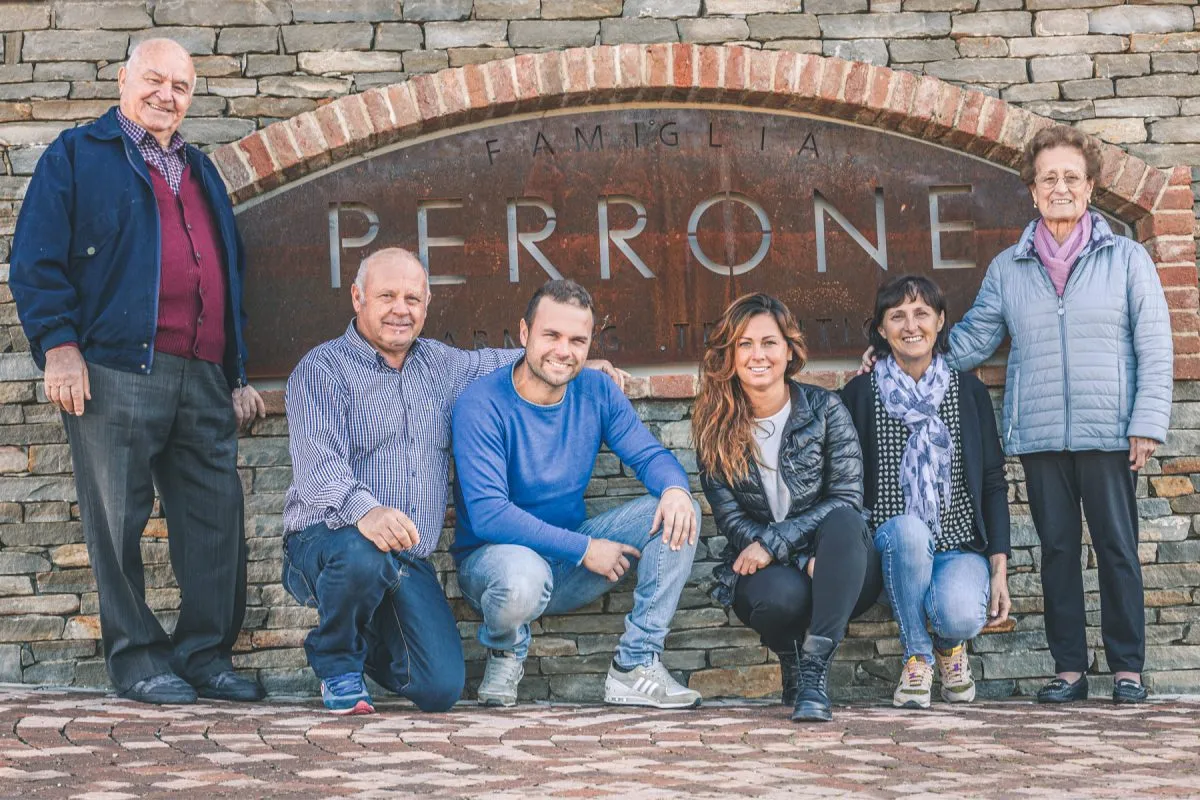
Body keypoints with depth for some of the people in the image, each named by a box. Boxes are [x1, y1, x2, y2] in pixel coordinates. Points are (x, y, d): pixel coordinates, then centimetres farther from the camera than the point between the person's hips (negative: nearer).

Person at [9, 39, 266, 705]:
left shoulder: (202, 173, 25)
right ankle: (135, 656, 6)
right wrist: (58, 344, -12)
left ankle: (205, 653, 10)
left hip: (203, 379, 6)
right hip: (113, 371, -5)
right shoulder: (78, 156, 8)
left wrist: (238, 374, 20)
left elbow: (230, 277, 27)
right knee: (119, 519, -2)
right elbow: (36, 260, 0)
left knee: (216, 519, 2)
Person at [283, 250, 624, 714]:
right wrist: (363, 510, -42)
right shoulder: (322, 370, -5)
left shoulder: (439, 364, 16)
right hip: (326, 542, -5)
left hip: (410, 562, 5)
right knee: (363, 554, -42)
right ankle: (337, 664, -9)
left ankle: (370, 645, 24)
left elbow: (496, 362, 39)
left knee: (440, 690, -12)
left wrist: (579, 363, 33)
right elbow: (317, 464, -22)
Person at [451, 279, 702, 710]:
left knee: (678, 512, -12)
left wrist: (674, 487, -24)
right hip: (493, 557, -5)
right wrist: (583, 548, -26)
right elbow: (488, 515, -25)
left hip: (572, 560, 6)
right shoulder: (482, 404, -18)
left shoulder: (596, 392, -1)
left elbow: (649, 455, 2)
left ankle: (636, 666, -11)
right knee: (522, 576, -41)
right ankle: (505, 653, -3)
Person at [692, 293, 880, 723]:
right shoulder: (715, 425, 1)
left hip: (840, 574, 0)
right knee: (783, 594, -37)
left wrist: (774, 542, -20)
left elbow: (847, 497, -9)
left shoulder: (824, 409, -2)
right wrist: (803, 559, -20)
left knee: (842, 521, -35)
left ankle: (815, 670, -35)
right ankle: (789, 656, 0)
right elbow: (729, 517, -5)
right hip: (763, 572, 0)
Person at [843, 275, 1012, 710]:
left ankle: (950, 645, 8)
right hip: (894, 550, 0)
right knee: (908, 529, -37)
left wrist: (999, 570, 0)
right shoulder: (860, 394, 3)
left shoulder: (969, 391, 6)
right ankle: (916, 659, -15)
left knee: (961, 615, -33)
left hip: (962, 548, 0)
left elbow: (994, 484, 7)